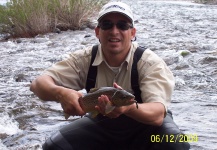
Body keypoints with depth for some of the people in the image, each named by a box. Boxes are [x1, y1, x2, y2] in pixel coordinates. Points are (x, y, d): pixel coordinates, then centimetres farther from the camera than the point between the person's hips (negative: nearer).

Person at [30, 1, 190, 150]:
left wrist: (129, 107, -60)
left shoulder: (150, 63, -24)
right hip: (102, 124, 3)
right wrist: (60, 93, -48)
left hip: (145, 125, -2)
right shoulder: (84, 60, -15)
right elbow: (39, 83, -23)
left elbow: (158, 115, -37)